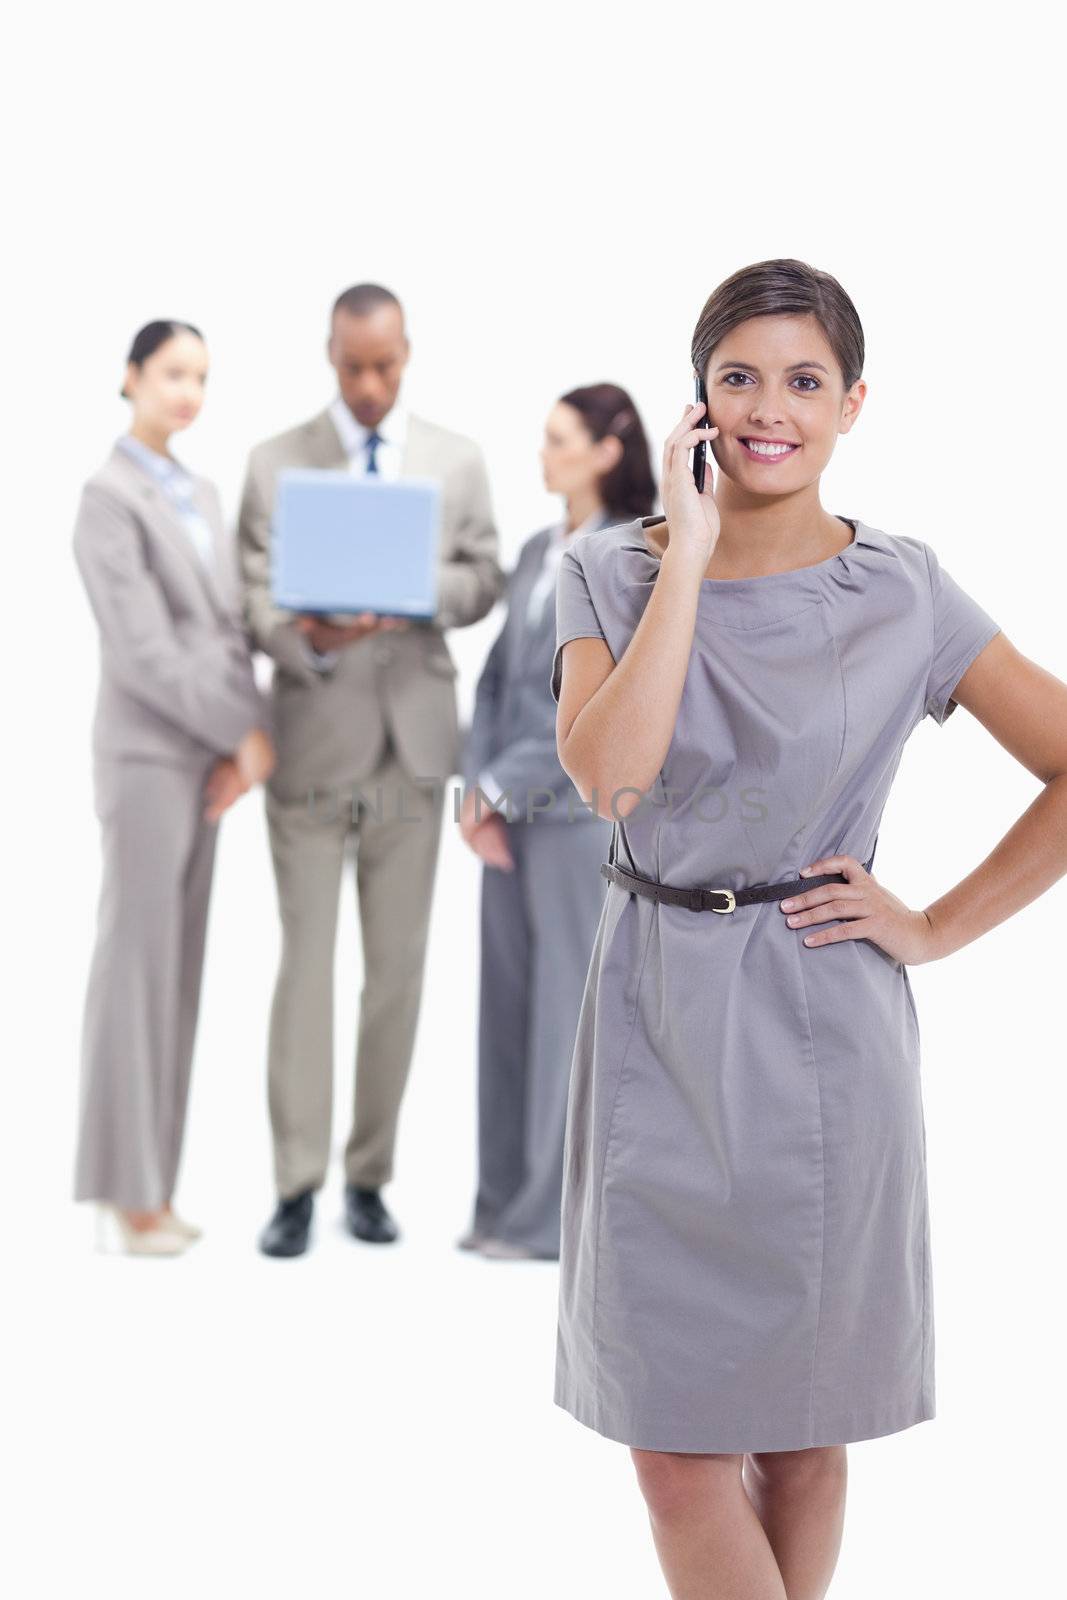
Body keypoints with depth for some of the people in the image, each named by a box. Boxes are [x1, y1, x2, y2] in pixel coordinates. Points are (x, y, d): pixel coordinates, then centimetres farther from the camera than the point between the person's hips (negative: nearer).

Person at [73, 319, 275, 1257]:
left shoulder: (203, 496, 17)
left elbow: (230, 633, 12)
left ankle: (153, 1187, 14)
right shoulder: (110, 499, -7)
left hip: (210, 754, 7)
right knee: (137, 964, -5)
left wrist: (244, 740, -1)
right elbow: (143, 652, -14)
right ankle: (125, 1194, 0)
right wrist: (246, 732, -11)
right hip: (148, 754, -7)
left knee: (178, 968, 8)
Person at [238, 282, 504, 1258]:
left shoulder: (458, 461, 9)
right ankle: (297, 1187, -1)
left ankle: (370, 1176, 14)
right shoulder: (276, 463, 3)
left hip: (413, 739, 2)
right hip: (314, 739, -2)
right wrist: (308, 638, -24)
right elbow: (255, 593, -3)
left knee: (398, 966, 5)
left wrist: (419, 592, -14)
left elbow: (484, 580, 8)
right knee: (305, 960, -4)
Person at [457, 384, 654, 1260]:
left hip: (581, 812, -7)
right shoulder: (538, 551, 14)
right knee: (508, 1005, 10)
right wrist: (479, 788, 0)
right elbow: (498, 674, 13)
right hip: (512, 812, 7)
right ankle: (509, 1203, 19)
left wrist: (504, 788, -12)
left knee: (570, 1007, -1)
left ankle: (561, 1214, 7)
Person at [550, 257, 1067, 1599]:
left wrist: (938, 928, -5)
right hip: (657, 1025, 1)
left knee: (802, 1424, 12)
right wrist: (691, 549, -16)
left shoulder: (902, 594, -3)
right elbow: (608, 773, -18)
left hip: (819, 1031, -1)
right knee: (675, 1445, 2)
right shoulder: (612, 573, 0)